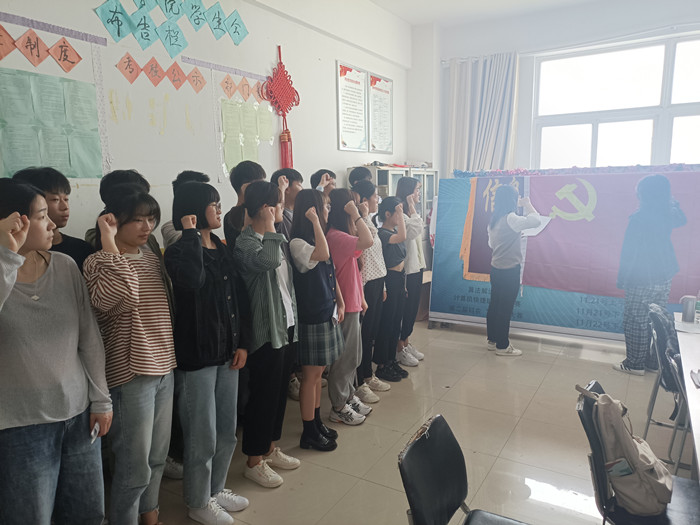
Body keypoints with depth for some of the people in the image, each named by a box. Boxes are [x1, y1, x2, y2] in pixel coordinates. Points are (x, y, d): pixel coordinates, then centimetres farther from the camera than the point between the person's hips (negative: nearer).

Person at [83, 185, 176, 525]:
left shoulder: (151, 257, 10)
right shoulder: (99, 262, -11)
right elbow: (116, 297, -35)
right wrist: (109, 242, -27)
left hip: (164, 367, 7)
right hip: (130, 372, -7)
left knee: (157, 457, 21)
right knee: (135, 465, 4)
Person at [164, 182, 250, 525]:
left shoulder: (222, 250, 9)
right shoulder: (179, 252, -12)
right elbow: (192, 280, -36)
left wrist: (242, 342, 4)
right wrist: (190, 234, -24)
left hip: (226, 354, 7)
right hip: (197, 357, -7)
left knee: (227, 431, 18)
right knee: (203, 437, 7)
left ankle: (216, 489, 40)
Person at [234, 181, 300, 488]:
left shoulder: (276, 238, 11)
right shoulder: (245, 243, -16)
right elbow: (269, 260, -36)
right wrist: (270, 226, -25)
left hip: (286, 324, 9)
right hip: (265, 328, -9)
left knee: (279, 390, 18)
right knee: (263, 395, 3)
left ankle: (270, 449, 36)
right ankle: (254, 461, 21)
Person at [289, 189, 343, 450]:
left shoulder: (318, 238, 11)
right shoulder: (297, 243, -17)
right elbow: (323, 255, -36)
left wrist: (339, 303, 10)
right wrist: (314, 221, -26)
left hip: (326, 314, 9)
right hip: (311, 317, -9)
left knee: (317, 373, 18)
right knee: (310, 375, 3)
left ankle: (317, 423, 32)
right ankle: (309, 433, 17)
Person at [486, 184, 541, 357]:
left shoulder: (493, 220, 9)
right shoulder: (510, 218, -18)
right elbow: (535, 220, -25)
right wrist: (527, 204, -8)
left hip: (496, 268, 9)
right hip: (510, 270, -9)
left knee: (495, 304, 16)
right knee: (506, 307, 0)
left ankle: (492, 339, 27)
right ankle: (502, 346, 9)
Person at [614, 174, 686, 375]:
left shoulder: (639, 218, -19)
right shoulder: (668, 214, 1)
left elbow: (629, 251, -17)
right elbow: (681, 218, 28)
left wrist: (622, 278, -8)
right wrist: (669, 199, 36)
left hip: (642, 280, -7)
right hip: (664, 277, 7)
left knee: (636, 322, 3)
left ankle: (634, 364, 12)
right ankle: (653, 361, 27)